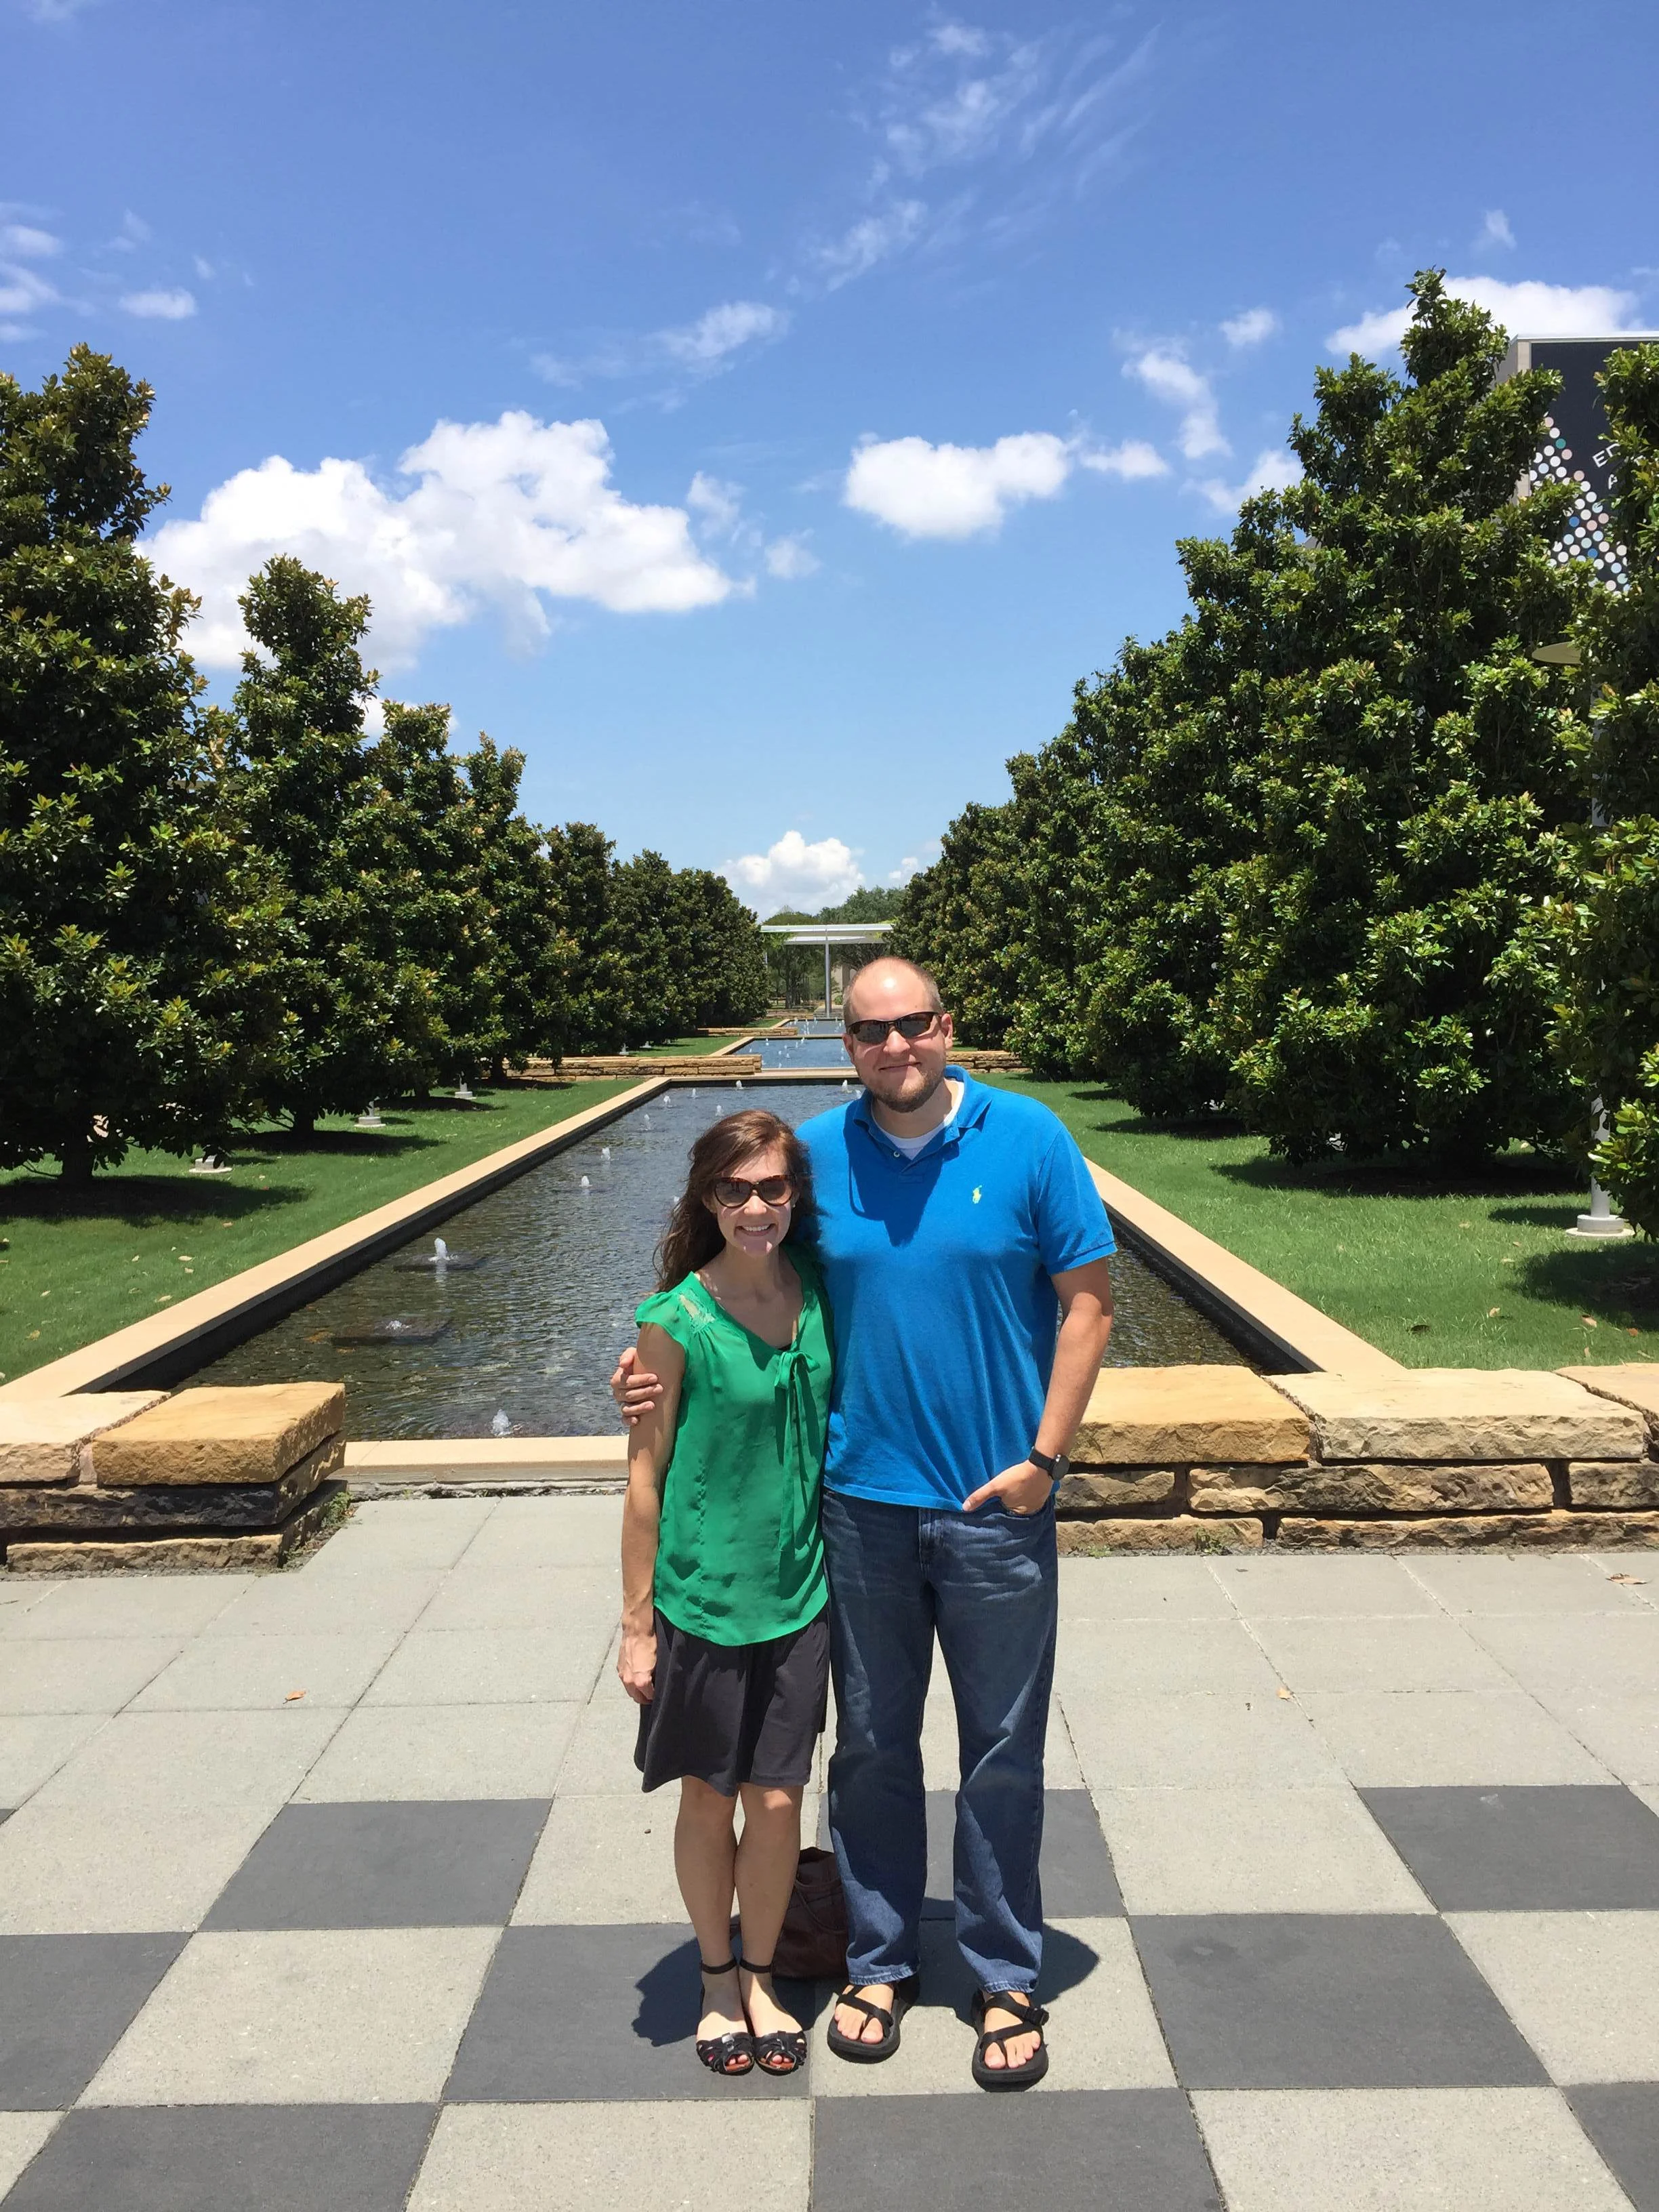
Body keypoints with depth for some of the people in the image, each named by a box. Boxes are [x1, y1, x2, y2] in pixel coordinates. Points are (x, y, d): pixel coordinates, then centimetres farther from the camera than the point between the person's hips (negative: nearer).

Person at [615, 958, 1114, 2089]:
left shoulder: (1029, 1137, -7)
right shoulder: (818, 1151, 0)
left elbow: (1087, 1299, -5)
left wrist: (1044, 1457, -10)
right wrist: (664, 1362, -5)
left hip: (997, 1506, -2)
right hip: (861, 1500, 2)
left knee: (1004, 1756, 12)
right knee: (872, 1748, 16)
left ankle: (1008, 1980, 32)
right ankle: (880, 1962, 36)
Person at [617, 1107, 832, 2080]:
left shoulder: (818, 1292, -3)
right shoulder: (677, 1321, -15)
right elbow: (646, 1476, -9)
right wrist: (638, 1623, -6)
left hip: (798, 1594, 3)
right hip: (701, 1596, -3)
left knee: (777, 1800, 11)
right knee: (708, 1800, 14)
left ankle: (762, 1976, 36)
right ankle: (718, 1977, 38)